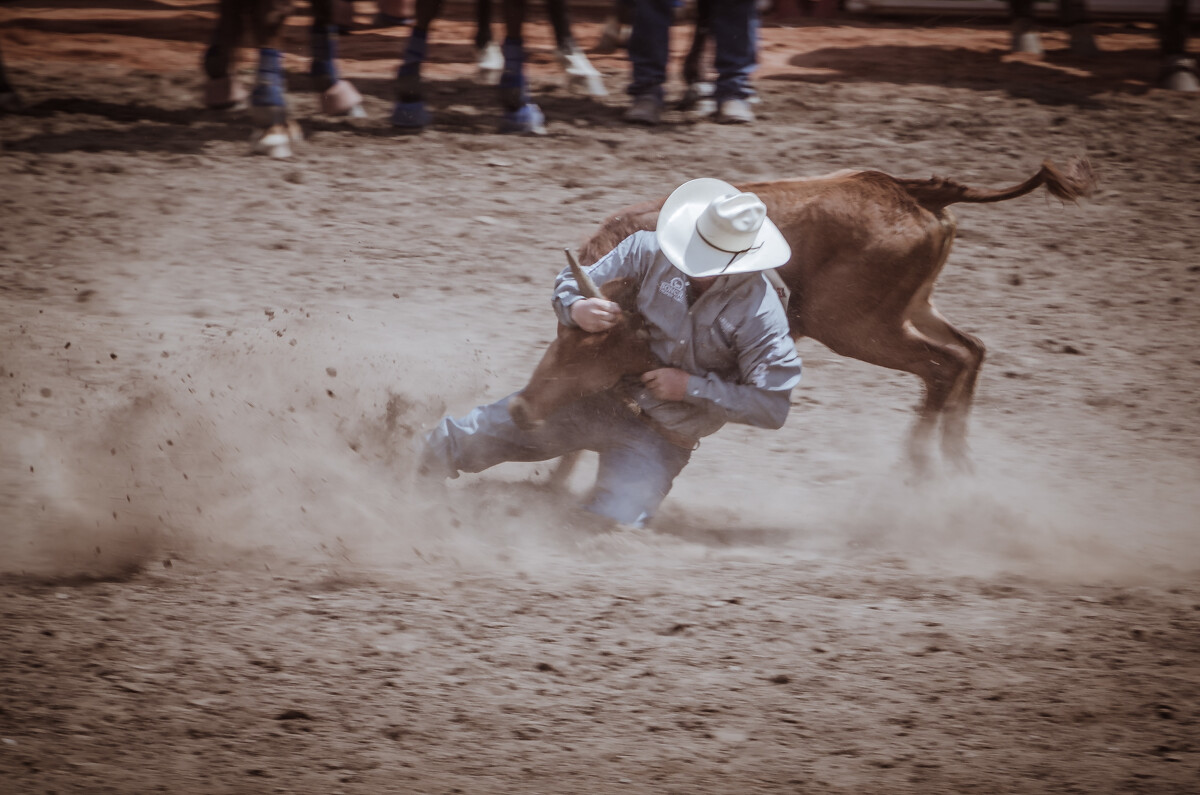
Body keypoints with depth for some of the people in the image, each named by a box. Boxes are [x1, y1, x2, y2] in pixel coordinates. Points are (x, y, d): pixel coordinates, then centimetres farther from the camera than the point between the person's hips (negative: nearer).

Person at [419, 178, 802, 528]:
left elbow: (772, 407, -20)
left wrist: (692, 387, -23)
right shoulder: (649, 250, -12)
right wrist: (575, 308, -26)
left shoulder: (760, 316, -22)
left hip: (662, 439, -2)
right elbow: (569, 283, -1)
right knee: (454, 445, 0)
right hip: (594, 398, 2)